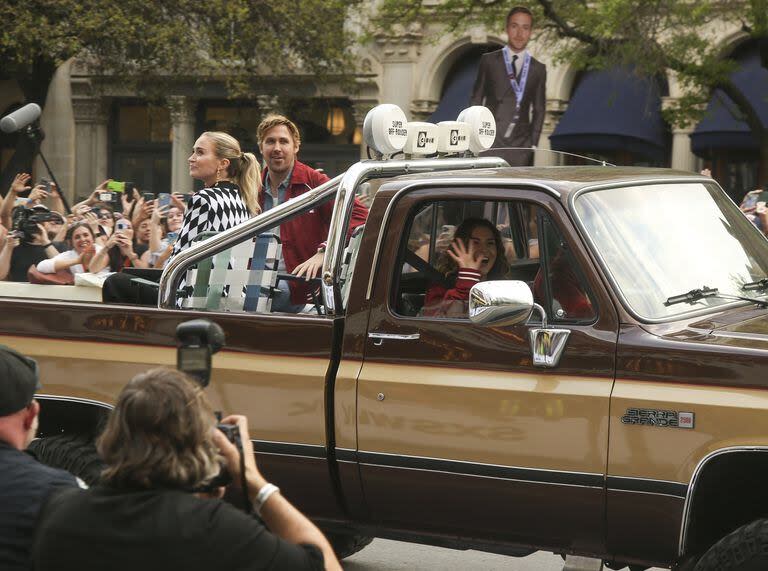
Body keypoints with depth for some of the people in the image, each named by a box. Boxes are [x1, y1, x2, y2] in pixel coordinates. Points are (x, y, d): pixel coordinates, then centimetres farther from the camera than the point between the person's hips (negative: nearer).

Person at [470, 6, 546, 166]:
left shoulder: (538, 69, 10)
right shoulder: (489, 61, 7)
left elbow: (539, 110, 13)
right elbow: (476, 101, 9)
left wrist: (533, 144, 3)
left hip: (520, 147, 1)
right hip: (489, 142, -1)